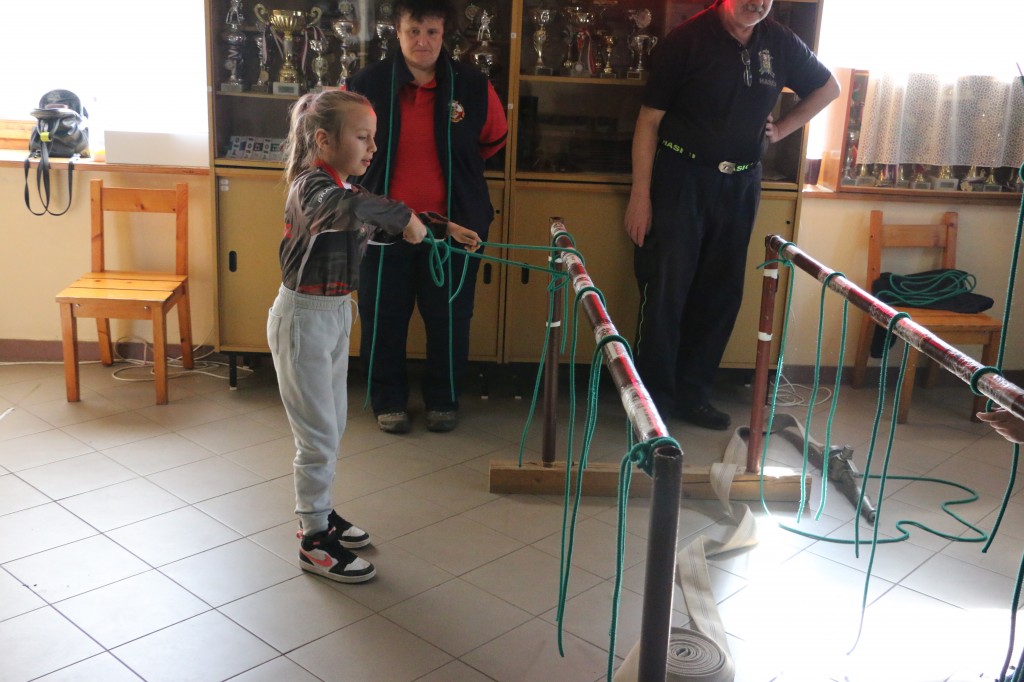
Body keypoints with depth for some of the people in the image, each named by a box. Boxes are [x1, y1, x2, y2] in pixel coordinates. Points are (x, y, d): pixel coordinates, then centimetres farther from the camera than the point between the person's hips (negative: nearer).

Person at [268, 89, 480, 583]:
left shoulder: (342, 186, 7)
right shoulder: (312, 186, -22)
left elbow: (377, 221, 20)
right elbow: (349, 206, -46)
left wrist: (446, 229, 10)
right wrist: (405, 217, -34)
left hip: (335, 315, 9)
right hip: (304, 318, -9)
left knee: (332, 425, 19)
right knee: (318, 435, 0)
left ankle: (318, 512, 36)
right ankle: (315, 541, 13)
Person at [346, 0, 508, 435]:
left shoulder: (472, 87, -4)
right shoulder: (367, 85, -7)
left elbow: (494, 139, 15)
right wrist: (372, 178, 10)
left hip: (453, 223, 1)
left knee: (449, 317, 9)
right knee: (384, 316, 8)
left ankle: (443, 400, 28)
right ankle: (388, 400, 27)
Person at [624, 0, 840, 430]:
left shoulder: (780, 43, 3)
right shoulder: (688, 39, -9)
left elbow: (828, 88, 21)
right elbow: (649, 120, -9)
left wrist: (782, 128, 9)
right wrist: (640, 195, -12)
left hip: (740, 185, 5)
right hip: (682, 179, -5)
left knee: (722, 292, 8)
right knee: (666, 289, -6)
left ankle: (691, 393, 20)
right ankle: (653, 398, 6)